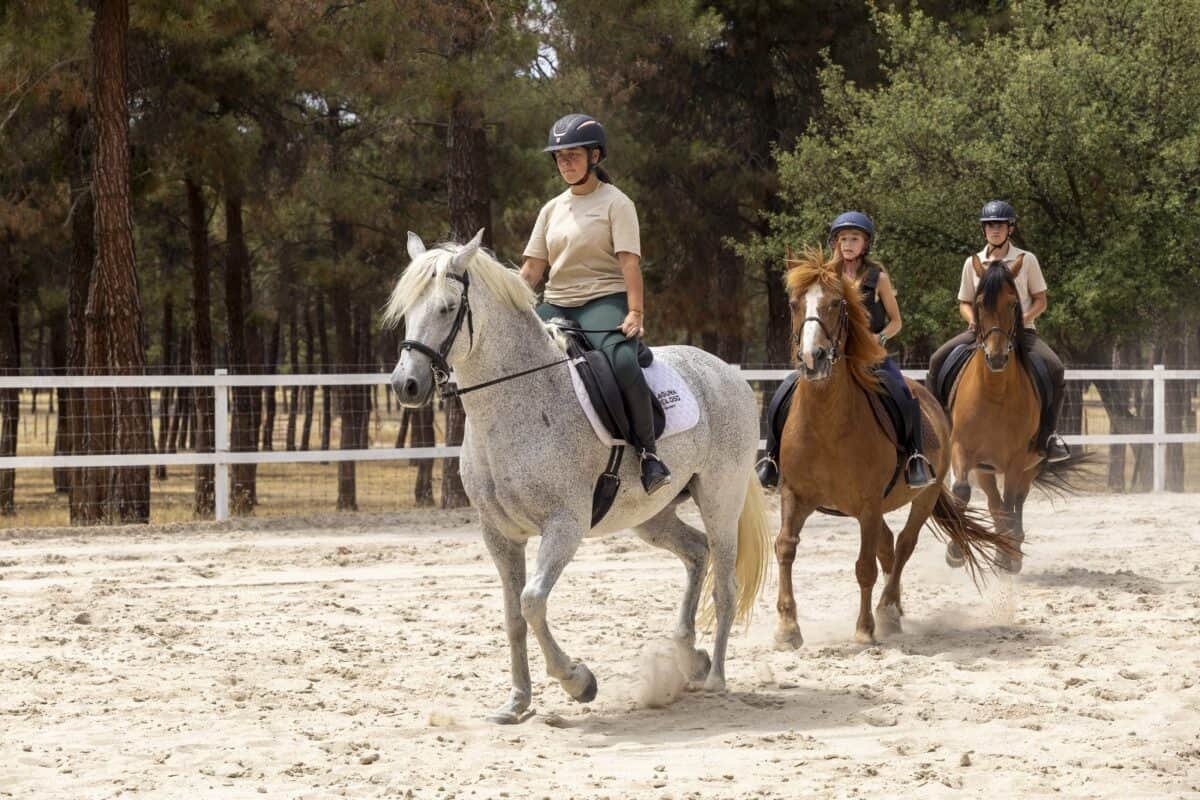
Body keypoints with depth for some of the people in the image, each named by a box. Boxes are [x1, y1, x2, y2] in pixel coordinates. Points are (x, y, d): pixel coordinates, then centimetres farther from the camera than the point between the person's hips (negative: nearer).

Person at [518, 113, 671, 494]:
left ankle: (647, 449, -25)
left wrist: (635, 312, -21)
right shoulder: (553, 209, 17)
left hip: (604, 301, -6)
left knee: (623, 361, -36)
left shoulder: (615, 202, 1)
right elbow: (532, 267, 14)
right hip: (556, 305, 6)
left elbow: (629, 262, -9)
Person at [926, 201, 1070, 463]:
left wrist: (1023, 318, -14)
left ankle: (1049, 433, -15)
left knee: (1054, 368, -27)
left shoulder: (1026, 260, 4)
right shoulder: (973, 263, 9)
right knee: (938, 360, -20)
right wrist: (973, 319, -7)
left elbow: (1040, 301, 6)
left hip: (1020, 330, -2)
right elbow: (964, 302, 16)